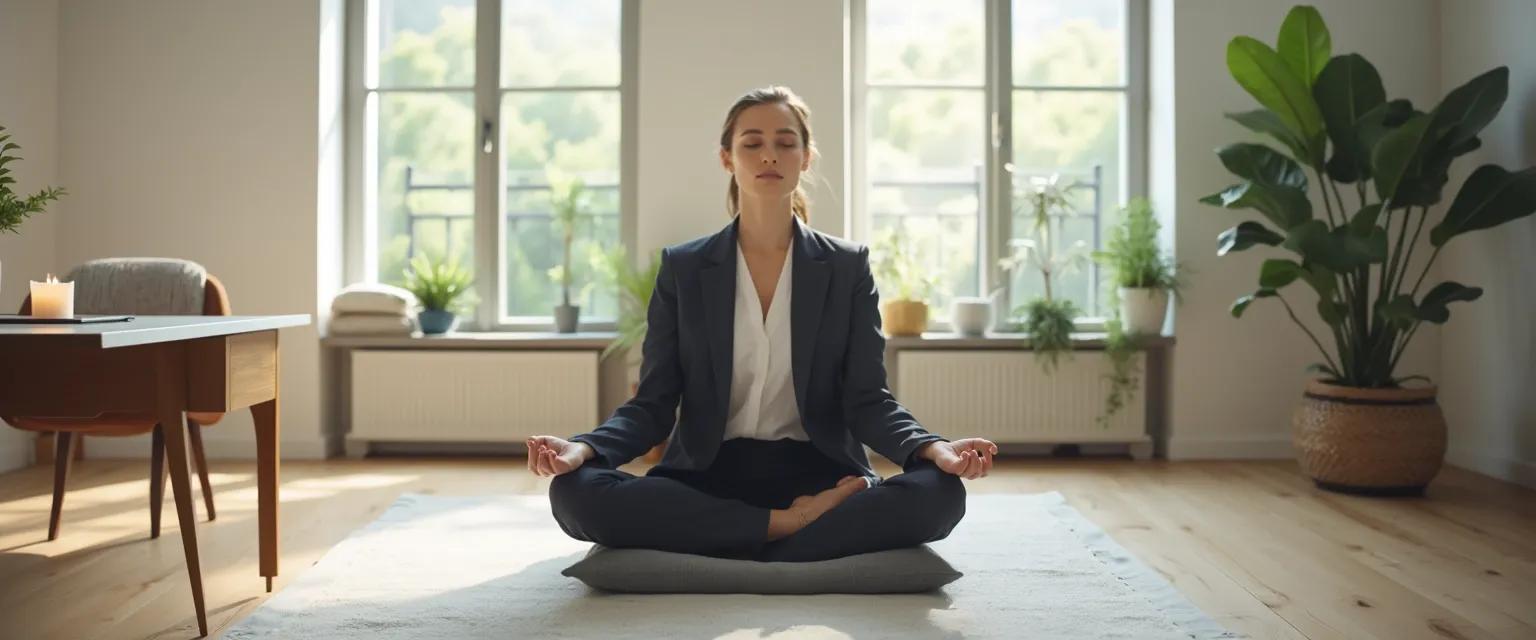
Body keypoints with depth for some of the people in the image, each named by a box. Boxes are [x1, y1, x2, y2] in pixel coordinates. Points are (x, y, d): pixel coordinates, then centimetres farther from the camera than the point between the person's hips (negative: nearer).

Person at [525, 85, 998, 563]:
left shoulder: (848, 267, 5)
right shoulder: (682, 269, 6)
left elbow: (867, 400, -1)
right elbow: (653, 404, 2)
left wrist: (934, 448, -23)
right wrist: (584, 447, -20)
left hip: (816, 473, 0)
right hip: (706, 477, 1)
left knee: (939, 492, -29)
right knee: (574, 490, -28)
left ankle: (728, 558, -23)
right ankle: (789, 525, -20)